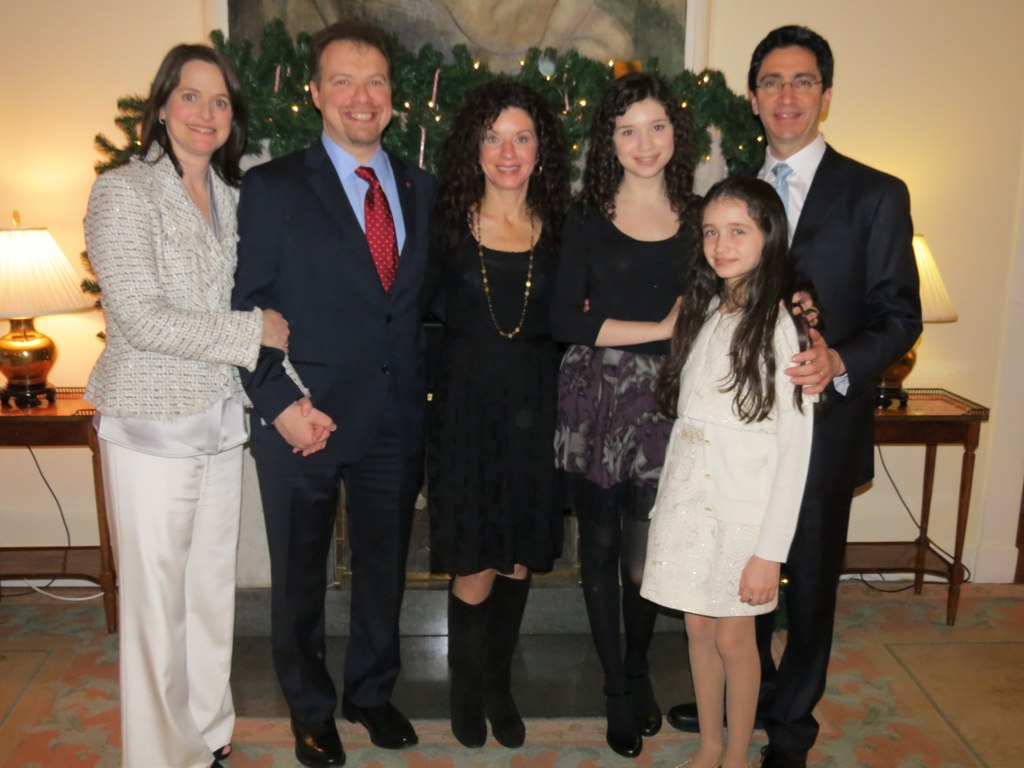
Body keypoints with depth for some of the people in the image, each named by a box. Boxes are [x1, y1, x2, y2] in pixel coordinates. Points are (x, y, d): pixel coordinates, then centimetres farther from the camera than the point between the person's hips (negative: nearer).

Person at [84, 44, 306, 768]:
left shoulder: (229, 196, 11)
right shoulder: (123, 192, -9)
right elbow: (143, 318, -17)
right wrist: (253, 331, -12)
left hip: (222, 419, 6)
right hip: (152, 427, -6)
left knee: (213, 587, 16)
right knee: (157, 599, 5)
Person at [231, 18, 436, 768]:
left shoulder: (421, 188, 7)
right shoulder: (273, 188, -6)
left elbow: (424, 299, 10)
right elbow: (243, 307, -8)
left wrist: (422, 384, 0)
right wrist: (278, 402, -15)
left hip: (397, 419, 4)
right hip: (304, 419, -3)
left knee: (385, 566, 17)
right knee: (300, 576, 14)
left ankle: (372, 692, 41)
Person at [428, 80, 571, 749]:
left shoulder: (560, 228, 4)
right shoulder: (449, 224, -2)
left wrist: (564, 403, -1)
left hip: (536, 410, 2)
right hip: (469, 408, -2)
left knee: (519, 561, 13)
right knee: (475, 568, 3)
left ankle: (499, 686, 35)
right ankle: (467, 689, 30)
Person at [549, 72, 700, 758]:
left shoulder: (699, 217, 8)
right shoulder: (587, 218, 2)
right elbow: (566, 321, -7)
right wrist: (658, 328, -10)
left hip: (666, 400, 1)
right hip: (595, 397, 0)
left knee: (646, 553, 0)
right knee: (601, 545, 9)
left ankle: (639, 669, 31)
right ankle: (617, 689, 29)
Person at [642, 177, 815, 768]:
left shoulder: (783, 323, -12)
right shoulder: (702, 312, 7)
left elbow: (795, 447, -13)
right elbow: (684, 416, 8)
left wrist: (771, 551, -15)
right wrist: (668, 497, 3)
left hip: (744, 505, -5)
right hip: (688, 496, 5)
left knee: (733, 637, 8)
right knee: (699, 628, 15)